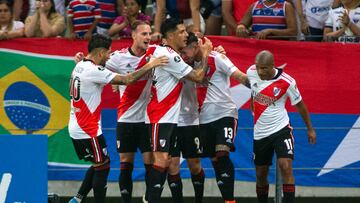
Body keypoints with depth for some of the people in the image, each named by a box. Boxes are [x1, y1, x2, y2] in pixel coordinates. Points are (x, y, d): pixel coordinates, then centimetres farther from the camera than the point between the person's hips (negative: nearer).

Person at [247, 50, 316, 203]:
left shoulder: (287, 82, -17)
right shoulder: (251, 72, -7)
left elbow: (300, 105, -1)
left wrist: (310, 129, 8)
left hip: (281, 129, -4)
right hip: (260, 133, 4)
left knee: (286, 167, -21)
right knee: (261, 174, 11)